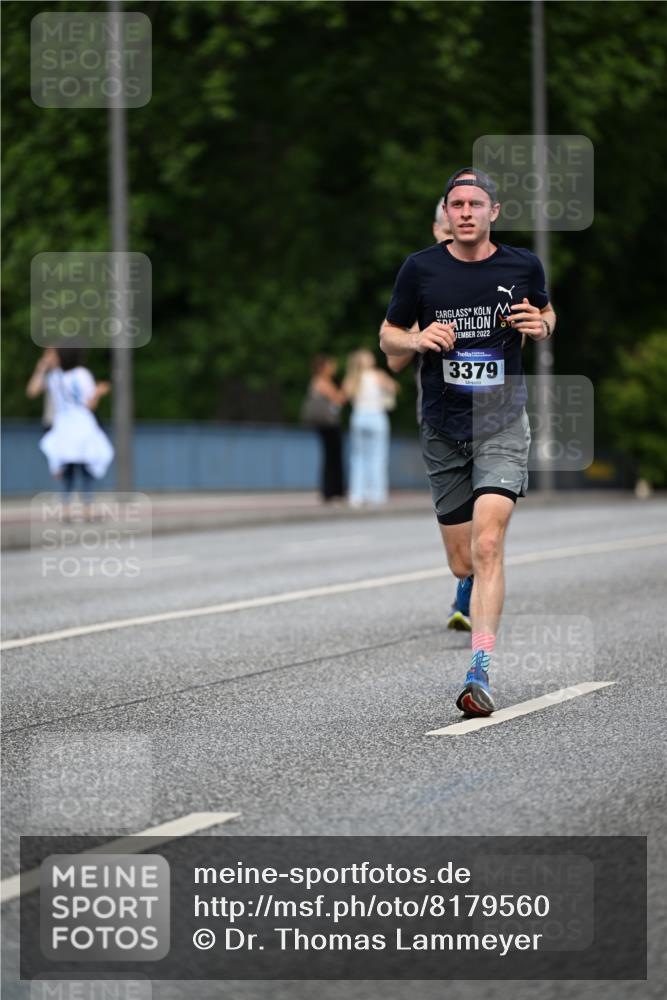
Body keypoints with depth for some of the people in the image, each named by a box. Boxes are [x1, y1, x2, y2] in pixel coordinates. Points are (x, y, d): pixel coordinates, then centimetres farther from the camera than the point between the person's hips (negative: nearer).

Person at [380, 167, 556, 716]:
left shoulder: (524, 265, 0)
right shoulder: (420, 269, -1)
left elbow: (546, 314, 20)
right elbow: (388, 336, 9)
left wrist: (541, 325, -4)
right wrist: (418, 340, -14)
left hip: (503, 423, -2)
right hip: (443, 428, 2)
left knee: (487, 546, -19)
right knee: (463, 564, 6)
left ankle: (480, 672, -21)